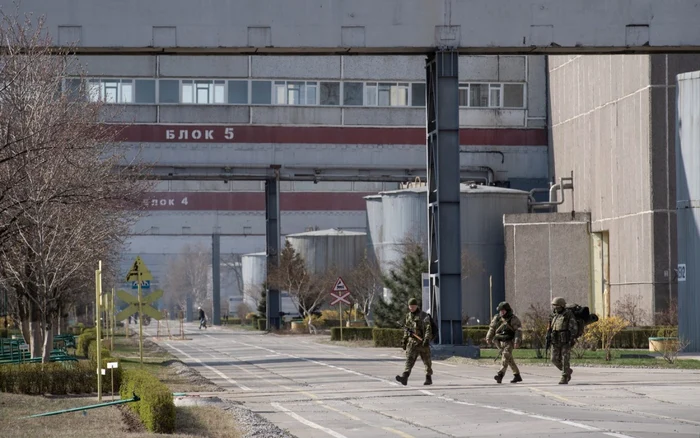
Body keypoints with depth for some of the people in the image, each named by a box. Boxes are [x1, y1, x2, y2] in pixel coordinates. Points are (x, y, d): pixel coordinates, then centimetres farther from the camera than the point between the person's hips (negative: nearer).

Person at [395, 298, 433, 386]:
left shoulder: (424, 316, -6)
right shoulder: (408, 316, 12)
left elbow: (428, 328, -15)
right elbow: (406, 329, 22)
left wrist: (426, 339, -27)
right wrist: (404, 340, 21)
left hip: (422, 342, -4)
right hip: (412, 341, 4)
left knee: (427, 361, 7)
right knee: (409, 359, -13)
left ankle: (429, 378, 22)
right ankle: (404, 377, -28)